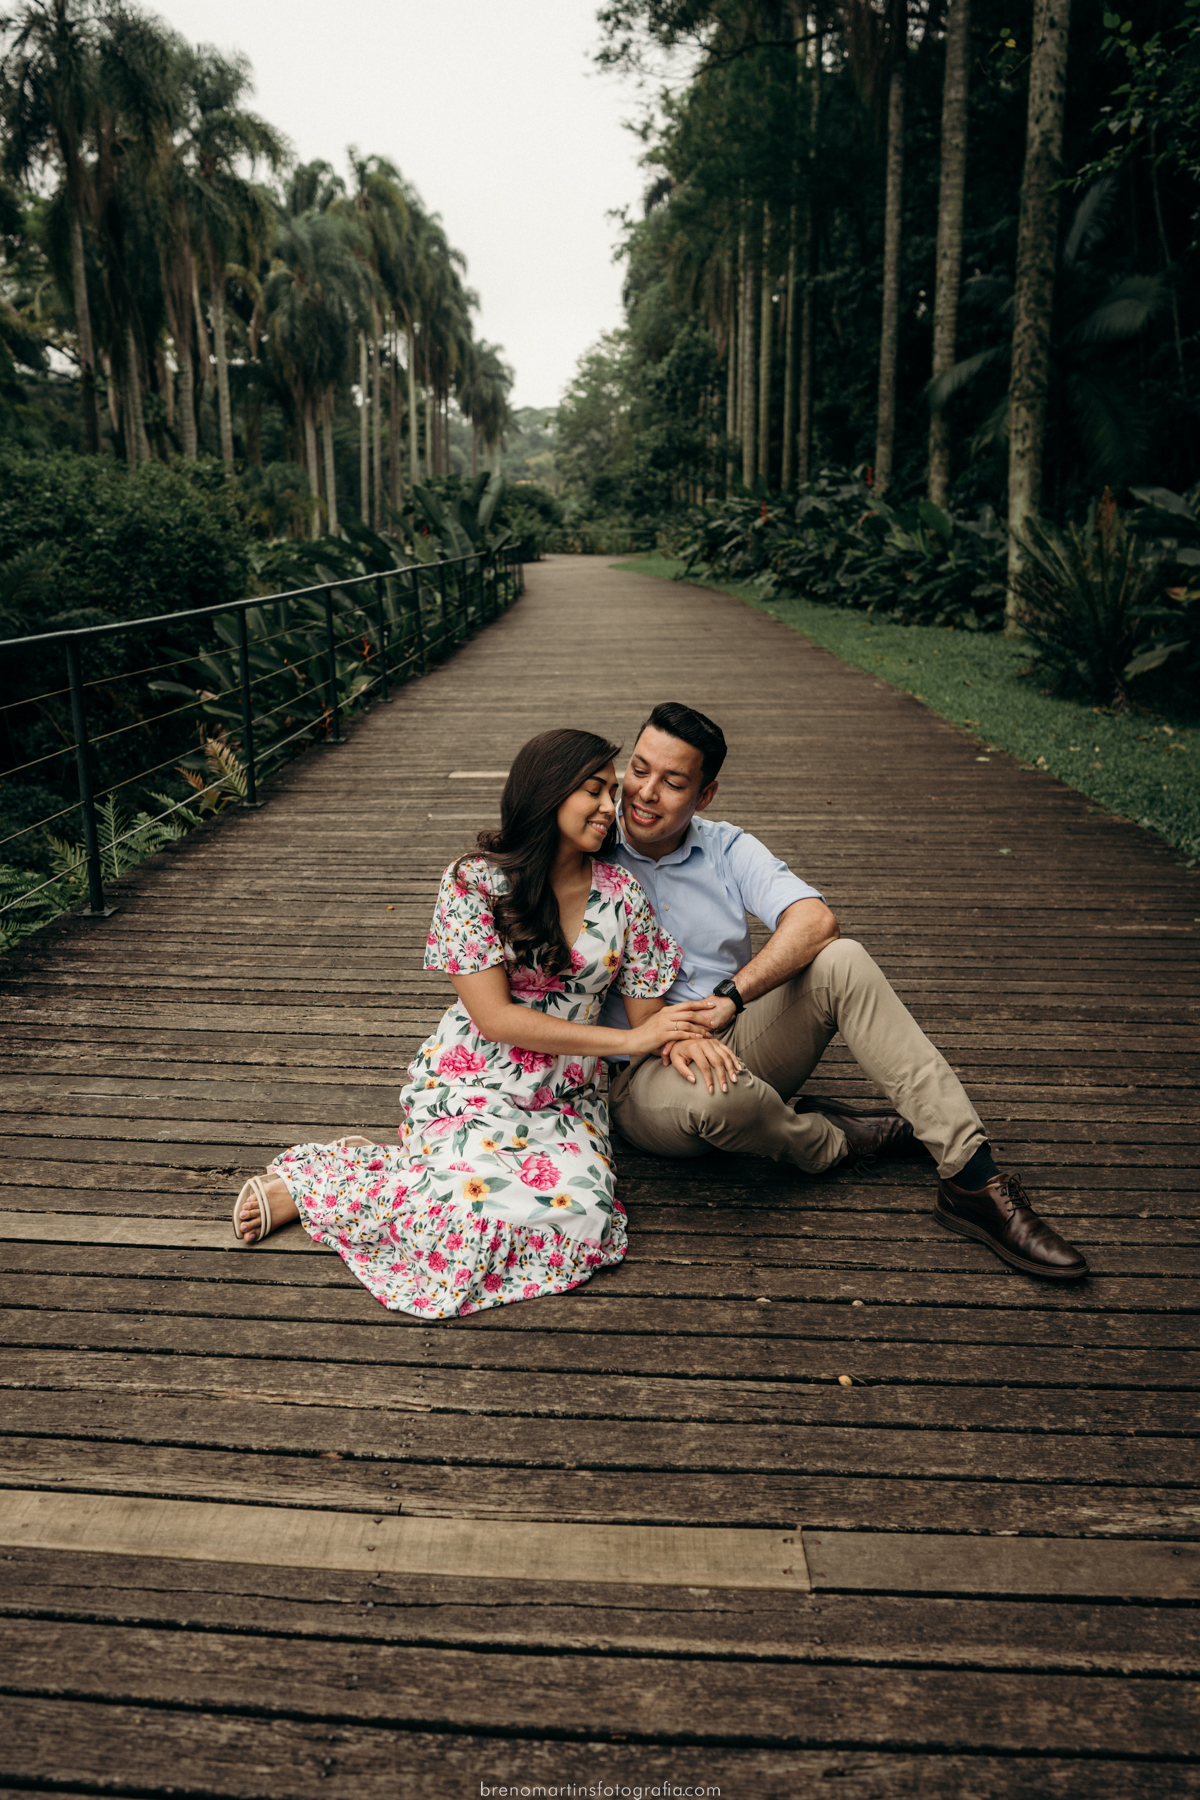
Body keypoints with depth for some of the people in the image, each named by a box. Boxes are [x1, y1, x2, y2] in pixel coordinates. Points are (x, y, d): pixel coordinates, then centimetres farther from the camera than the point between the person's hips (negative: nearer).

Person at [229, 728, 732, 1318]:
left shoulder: (621, 894, 3)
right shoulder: (474, 883, -9)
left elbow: (646, 1011, 6)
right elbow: (495, 1019, -14)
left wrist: (687, 1038, -19)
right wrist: (626, 1040, -17)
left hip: (566, 1101, 4)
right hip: (472, 1087, -4)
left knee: (583, 1211, -26)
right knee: (483, 1205, -32)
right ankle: (304, 1186, -4)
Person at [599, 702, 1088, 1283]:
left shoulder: (728, 849, 3)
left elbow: (814, 919, -14)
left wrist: (730, 996, -27)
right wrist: (667, 1033, -29)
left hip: (740, 1041, 4)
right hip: (643, 1073, -3)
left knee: (841, 960, -22)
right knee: (712, 1094, -41)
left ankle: (971, 1177, -25)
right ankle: (831, 1140, -5)